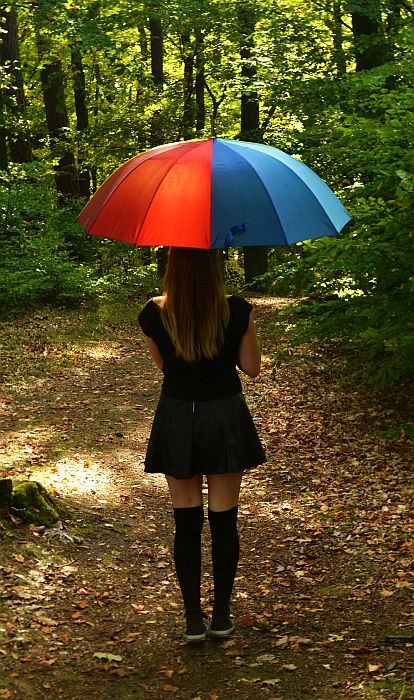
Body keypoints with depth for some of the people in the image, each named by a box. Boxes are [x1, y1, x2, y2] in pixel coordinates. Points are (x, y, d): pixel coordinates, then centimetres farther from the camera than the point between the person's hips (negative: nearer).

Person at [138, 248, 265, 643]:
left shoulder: (155, 314, -11)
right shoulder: (237, 311, -15)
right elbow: (252, 368, -2)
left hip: (176, 420, 1)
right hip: (225, 417, 0)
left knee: (186, 522, 10)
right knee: (224, 519, 10)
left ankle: (193, 618, 14)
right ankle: (222, 616, 20)